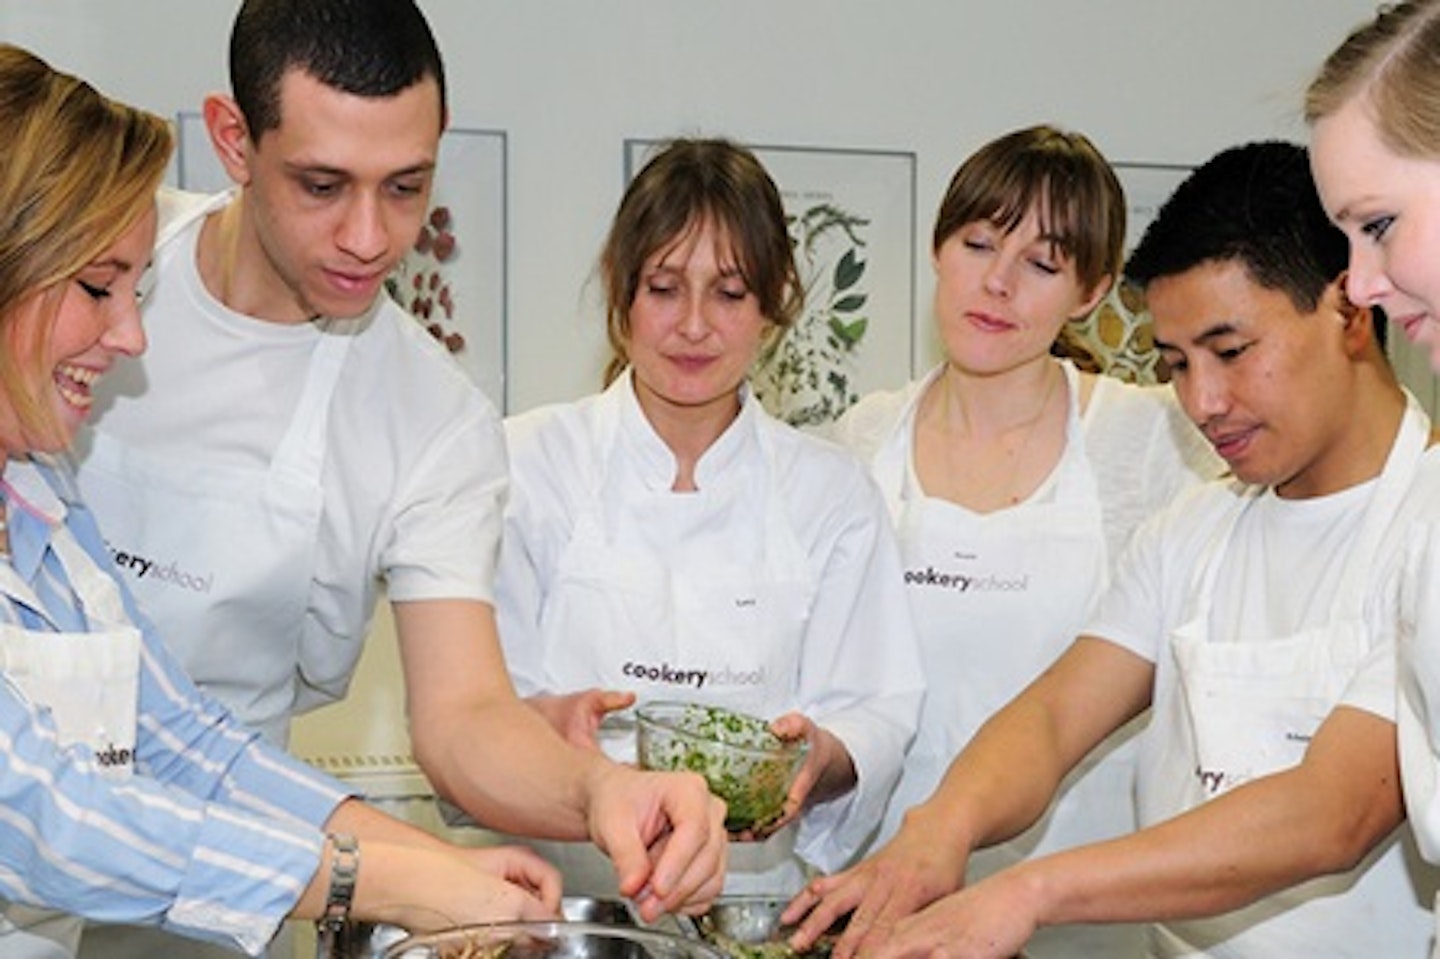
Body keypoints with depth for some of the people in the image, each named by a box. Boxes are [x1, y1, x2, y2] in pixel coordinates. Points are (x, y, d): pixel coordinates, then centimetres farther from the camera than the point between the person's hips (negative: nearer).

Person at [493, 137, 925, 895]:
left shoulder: (833, 493, 8)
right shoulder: (525, 463, 3)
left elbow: (877, 714, 6)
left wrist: (824, 758, -16)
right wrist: (551, 720, -21)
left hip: (751, 889, 2)